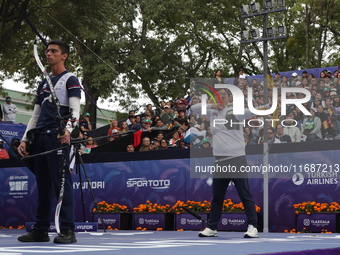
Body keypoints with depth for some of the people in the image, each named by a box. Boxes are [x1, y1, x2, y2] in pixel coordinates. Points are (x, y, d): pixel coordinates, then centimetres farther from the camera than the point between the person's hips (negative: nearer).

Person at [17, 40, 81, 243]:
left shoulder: (70, 80, 4)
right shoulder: (43, 84, 24)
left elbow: (75, 110, -9)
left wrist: (68, 129, -28)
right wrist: (25, 139, 15)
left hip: (58, 137, -7)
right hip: (40, 138, 7)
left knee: (61, 182, -11)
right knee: (42, 185, 6)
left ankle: (67, 230, -11)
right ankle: (41, 230, 9)